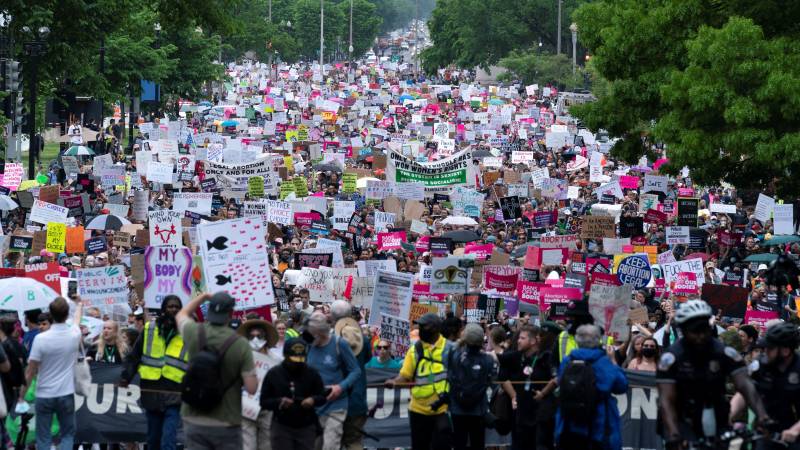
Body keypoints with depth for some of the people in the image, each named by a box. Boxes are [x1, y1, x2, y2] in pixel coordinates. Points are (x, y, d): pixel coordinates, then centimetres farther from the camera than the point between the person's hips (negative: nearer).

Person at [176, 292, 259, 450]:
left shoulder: (195, 333, -5)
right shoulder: (241, 345, -12)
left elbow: (181, 315, 20)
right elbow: (251, 388, -11)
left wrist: (204, 296, 27)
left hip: (194, 420, 2)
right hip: (227, 423, -2)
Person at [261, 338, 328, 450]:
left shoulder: (311, 373, 1)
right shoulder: (273, 374, -1)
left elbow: (322, 397, 7)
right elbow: (264, 401, 1)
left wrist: (313, 400, -17)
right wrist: (279, 402, -19)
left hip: (306, 427, 1)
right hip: (281, 427, -1)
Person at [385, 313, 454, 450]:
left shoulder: (449, 348, -2)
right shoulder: (415, 349, 4)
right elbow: (405, 375, -1)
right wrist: (394, 381, -20)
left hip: (442, 409, -3)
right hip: (419, 409, 3)